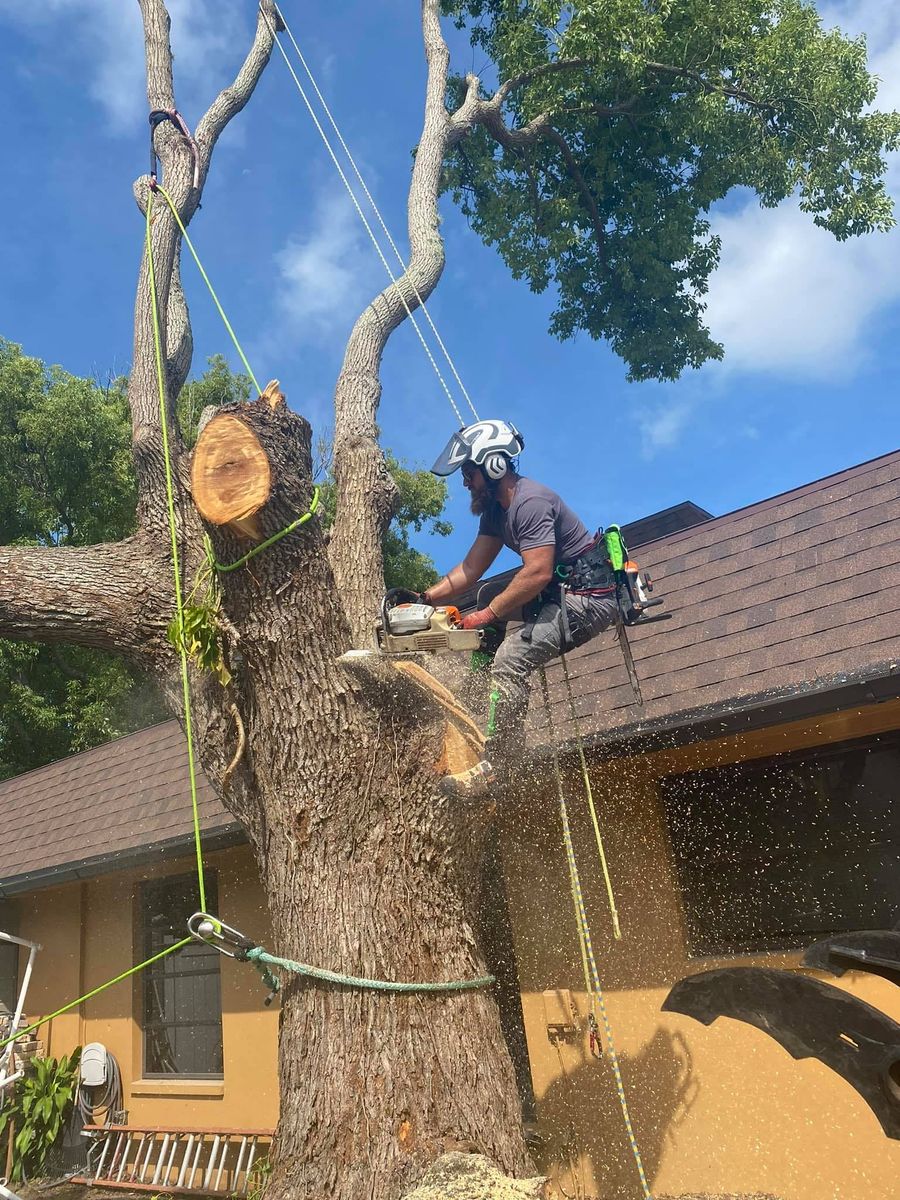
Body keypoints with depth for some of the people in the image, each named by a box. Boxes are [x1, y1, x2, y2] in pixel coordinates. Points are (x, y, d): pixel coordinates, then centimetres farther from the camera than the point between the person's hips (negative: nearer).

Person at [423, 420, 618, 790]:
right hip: (558, 595, 10)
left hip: (586, 597, -10)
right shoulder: (496, 509, 12)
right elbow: (470, 569, 10)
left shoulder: (530, 502, -18)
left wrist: (486, 616, -22)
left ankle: (493, 769, -17)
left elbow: (537, 573, -26)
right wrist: (425, 599, -1)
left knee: (509, 659, -21)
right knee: (483, 598, 10)